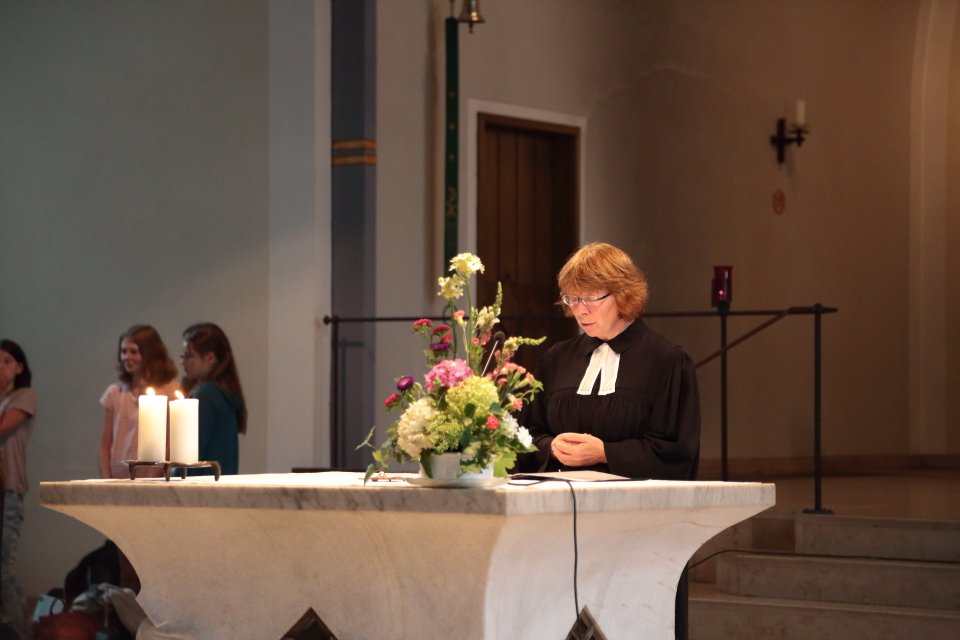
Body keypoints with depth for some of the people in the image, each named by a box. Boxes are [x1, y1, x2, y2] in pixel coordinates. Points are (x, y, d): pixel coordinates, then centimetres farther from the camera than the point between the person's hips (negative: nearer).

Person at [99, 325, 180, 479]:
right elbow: (105, 447, 11)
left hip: (154, 481, -3)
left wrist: (155, 476, -12)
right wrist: (107, 482, -1)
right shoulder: (114, 393, 12)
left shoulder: (170, 391, 0)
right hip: (118, 480, 3)